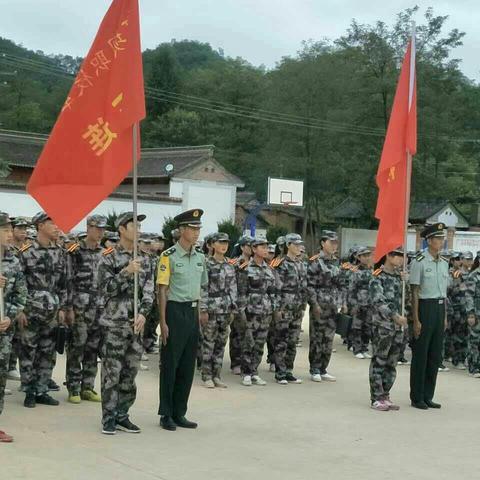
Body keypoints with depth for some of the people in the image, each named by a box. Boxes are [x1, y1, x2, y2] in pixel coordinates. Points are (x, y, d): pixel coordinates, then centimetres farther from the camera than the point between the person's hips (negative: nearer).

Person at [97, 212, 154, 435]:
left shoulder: (144, 259, 11)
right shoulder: (108, 257, -4)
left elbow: (149, 291, 6)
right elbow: (106, 288, -11)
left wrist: (143, 313, -10)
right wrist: (127, 272, -22)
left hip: (136, 323, 5)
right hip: (113, 323, -5)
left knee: (130, 372, 8)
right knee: (111, 372, -2)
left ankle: (122, 415, 18)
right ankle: (108, 418, 6)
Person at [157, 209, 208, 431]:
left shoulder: (200, 257, 10)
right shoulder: (169, 256, -10)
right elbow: (162, 290, -11)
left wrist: (200, 312, 15)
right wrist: (163, 321, -15)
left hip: (192, 312, 7)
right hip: (175, 311, -7)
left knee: (188, 365, 9)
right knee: (170, 364, 0)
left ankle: (179, 413, 18)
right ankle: (166, 414, 9)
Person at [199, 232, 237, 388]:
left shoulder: (230, 266, 11)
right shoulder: (207, 264, -6)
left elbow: (233, 288, 12)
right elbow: (203, 288, -10)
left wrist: (233, 308, 8)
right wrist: (203, 309, -14)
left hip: (226, 309, 6)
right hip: (211, 307, -5)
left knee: (221, 343, 8)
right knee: (208, 342, -1)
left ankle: (217, 375, 16)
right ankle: (207, 376, 7)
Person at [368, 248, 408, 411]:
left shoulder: (399, 277, 12)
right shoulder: (377, 277, -10)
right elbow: (378, 302, -19)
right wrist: (395, 316, -26)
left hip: (398, 327, 7)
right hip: (382, 326, -7)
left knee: (392, 364, 11)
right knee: (378, 363, 0)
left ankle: (385, 396, 19)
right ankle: (376, 398, 5)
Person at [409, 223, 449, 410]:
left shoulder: (444, 263, 12)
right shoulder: (419, 261, -10)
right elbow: (414, 292, -11)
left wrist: (445, 316, 14)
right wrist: (416, 320, -14)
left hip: (440, 308, 7)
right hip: (425, 307, -7)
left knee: (435, 355, 10)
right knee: (420, 354, 0)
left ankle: (428, 397, 19)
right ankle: (417, 398, 9)